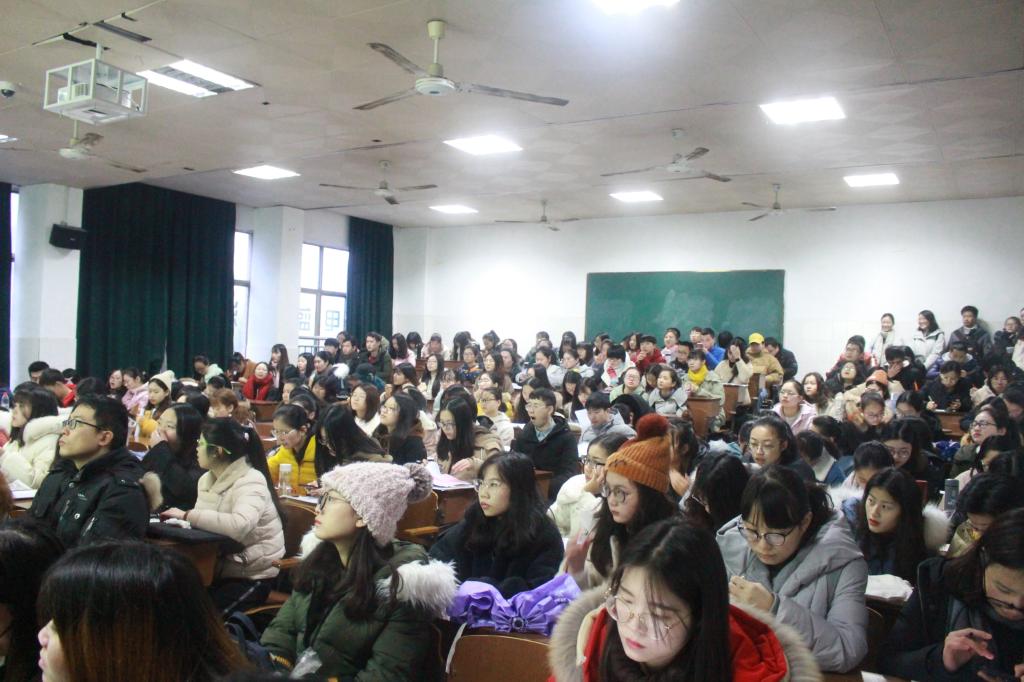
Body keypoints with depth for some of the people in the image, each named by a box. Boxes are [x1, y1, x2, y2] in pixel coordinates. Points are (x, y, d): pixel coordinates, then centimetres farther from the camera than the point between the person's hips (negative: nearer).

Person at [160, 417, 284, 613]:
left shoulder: (250, 481, -17)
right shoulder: (207, 479, 9)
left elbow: (239, 526, -33)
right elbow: (207, 521, 2)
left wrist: (187, 515, -25)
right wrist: (183, 517, -18)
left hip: (252, 576, -7)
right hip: (219, 569, 7)